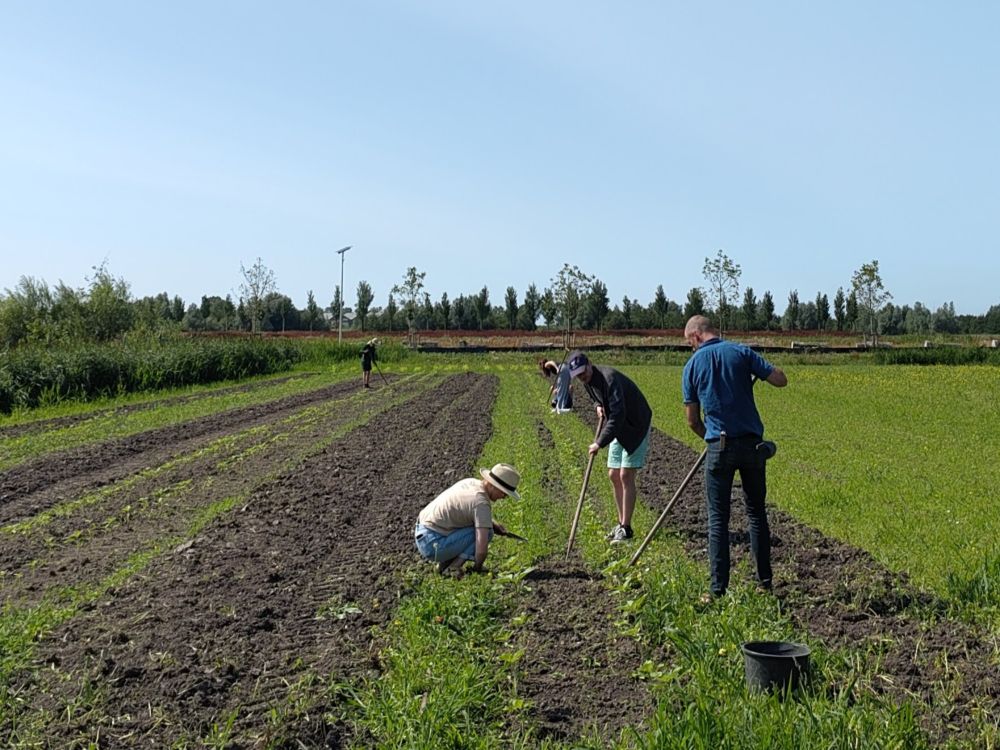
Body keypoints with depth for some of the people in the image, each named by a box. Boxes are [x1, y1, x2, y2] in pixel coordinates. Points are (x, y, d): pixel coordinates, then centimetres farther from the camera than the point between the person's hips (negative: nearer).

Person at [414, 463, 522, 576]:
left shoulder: (471, 482, 7)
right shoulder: (482, 503, -20)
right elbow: (481, 548, -24)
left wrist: (493, 523, 13)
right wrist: (477, 567, -4)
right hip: (434, 545, -9)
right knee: (486, 531, -9)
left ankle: (445, 562, 13)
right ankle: (454, 566, -8)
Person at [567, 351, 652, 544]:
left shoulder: (609, 378, -29)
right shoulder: (588, 382, 0)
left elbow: (618, 415, -34)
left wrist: (600, 443, -35)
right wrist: (599, 406, -2)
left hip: (636, 428, -9)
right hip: (619, 429, 9)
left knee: (626, 476, -12)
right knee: (614, 475, 8)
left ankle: (626, 529, -8)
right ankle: (622, 524, 17)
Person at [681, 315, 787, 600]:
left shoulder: (692, 365, 2)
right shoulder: (741, 352, 0)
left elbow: (693, 421, 6)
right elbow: (780, 380, -5)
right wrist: (755, 371, 14)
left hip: (719, 447, -1)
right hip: (753, 444, 1)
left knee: (718, 518, 5)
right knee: (757, 513, 14)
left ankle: (719, 589, 2)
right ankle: (765, 581, 19)